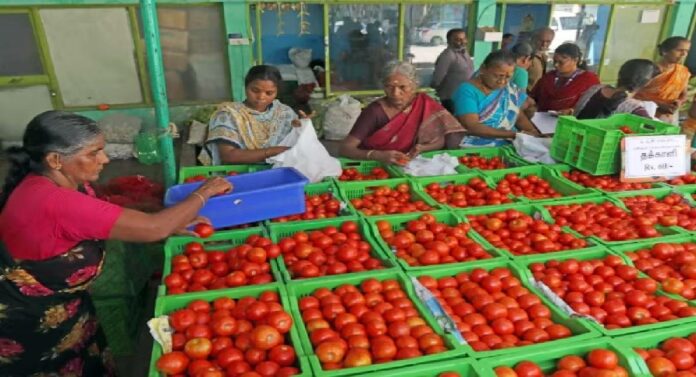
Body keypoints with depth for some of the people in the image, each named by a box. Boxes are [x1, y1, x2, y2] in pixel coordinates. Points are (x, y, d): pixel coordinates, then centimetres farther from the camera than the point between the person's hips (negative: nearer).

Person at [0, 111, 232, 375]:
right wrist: (204, 193, -21)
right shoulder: (53, 202, -35)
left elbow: (121, 220, 3)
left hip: (58, 305, 8)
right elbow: (153, 228, -34)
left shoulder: (60, 184, -6)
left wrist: (179, 222, -9)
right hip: (28, 322, -8)